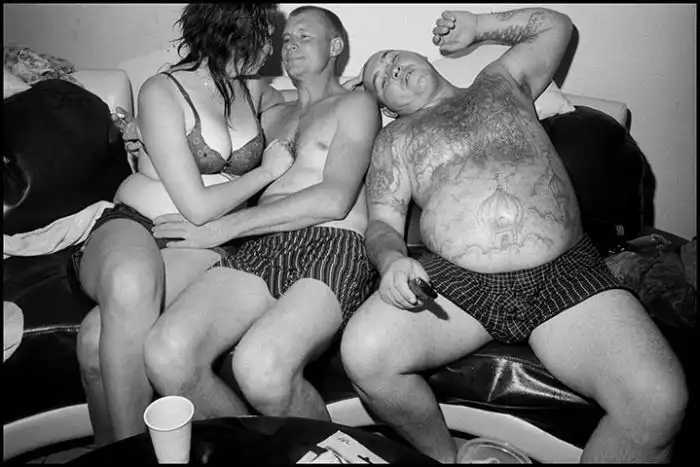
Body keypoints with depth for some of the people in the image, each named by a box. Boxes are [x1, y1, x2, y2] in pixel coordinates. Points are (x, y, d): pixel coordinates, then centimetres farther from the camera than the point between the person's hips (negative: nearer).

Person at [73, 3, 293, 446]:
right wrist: (269, 168, -3)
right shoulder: (163, 92, -7)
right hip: (131, 226, -2)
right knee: (132, 282, -41)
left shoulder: (252, 88, 13)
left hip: (201, 244, 3)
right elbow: (197, 205, -13)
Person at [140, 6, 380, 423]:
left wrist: (221, 228, -5)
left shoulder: (356, 104, 12)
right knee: (166, 353, -23)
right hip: (260, 250, 5)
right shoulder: (272, 116, 32)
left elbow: (334, 200, -4)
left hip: (334, 247, -5)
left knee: (260, 366, -34)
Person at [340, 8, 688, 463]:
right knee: (363, 353, -28)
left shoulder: (501, 83, 28)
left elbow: (555, 24, 40)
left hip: (565, 272, 1)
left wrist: (477, 26, 36)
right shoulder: (395, 139, 22)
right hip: (453, 278, 0)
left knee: (660, 401, -22)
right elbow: (382, 224, 10)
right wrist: (392, 259, -13)